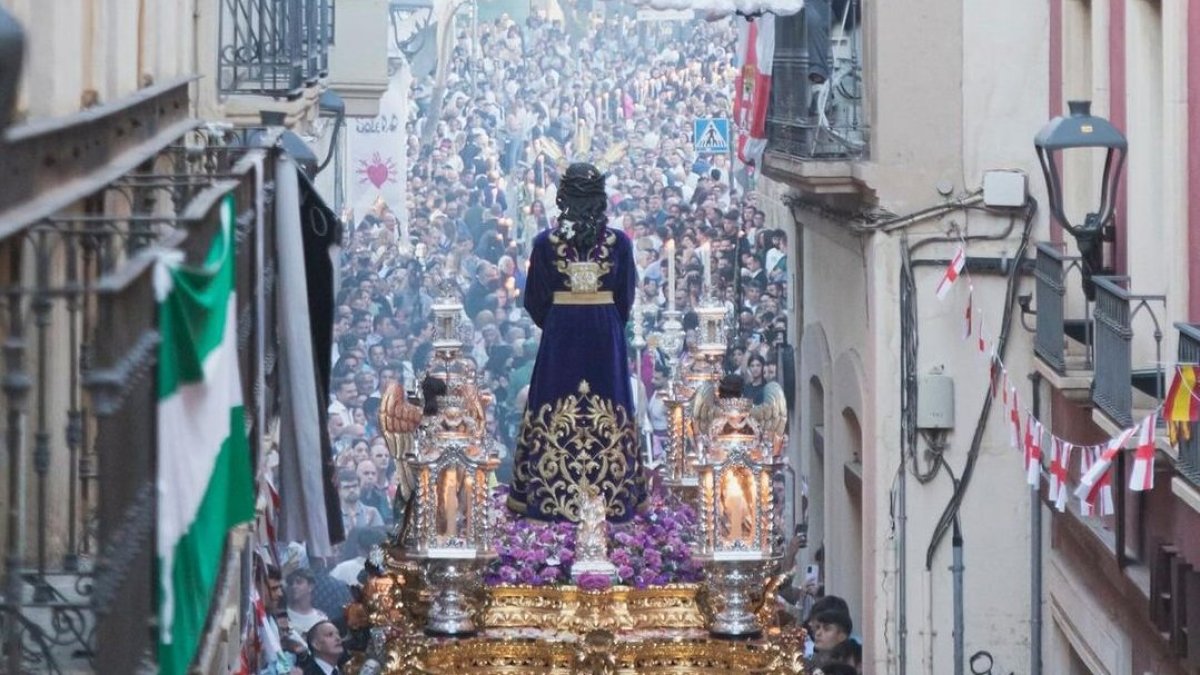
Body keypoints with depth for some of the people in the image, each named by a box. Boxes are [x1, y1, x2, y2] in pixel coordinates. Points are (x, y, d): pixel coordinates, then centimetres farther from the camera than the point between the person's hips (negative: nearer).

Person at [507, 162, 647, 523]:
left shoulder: (546, 242, -9)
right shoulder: (619, 242, -7)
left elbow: (535, 300, -1)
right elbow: (626, 299, 2)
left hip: (559, 335, 0)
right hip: (606, 337, 0)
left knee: (554, 417, 7)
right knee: (606, 415, 8)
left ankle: (542, 492, 11)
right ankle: (614, 495, 13)